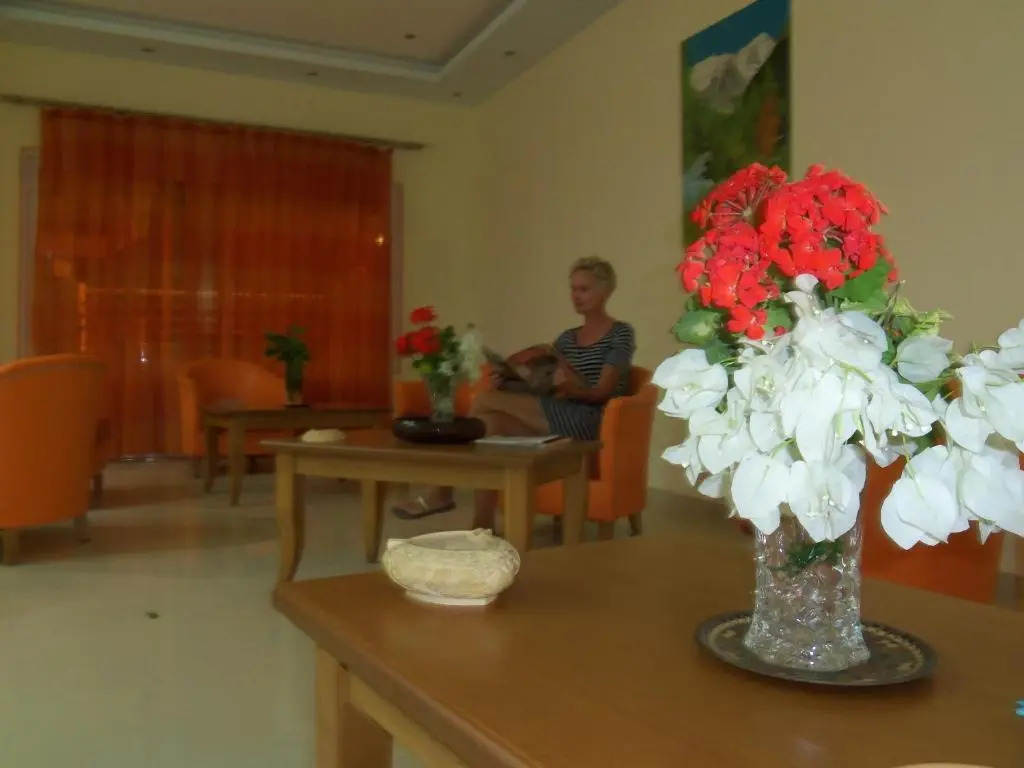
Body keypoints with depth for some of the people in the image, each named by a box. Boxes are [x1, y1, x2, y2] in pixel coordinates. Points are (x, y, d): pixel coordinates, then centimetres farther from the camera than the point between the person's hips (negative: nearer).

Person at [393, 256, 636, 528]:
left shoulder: (621, 334, 2)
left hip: (593, 424, -6)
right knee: (491, 421, -23)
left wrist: (572, 388, -26)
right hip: (557, 422, 6)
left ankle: (441, 491, -9)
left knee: (486, 400, -18)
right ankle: (482, 528, -26)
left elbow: (602, 392, -7)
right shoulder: (567, 338, 21)